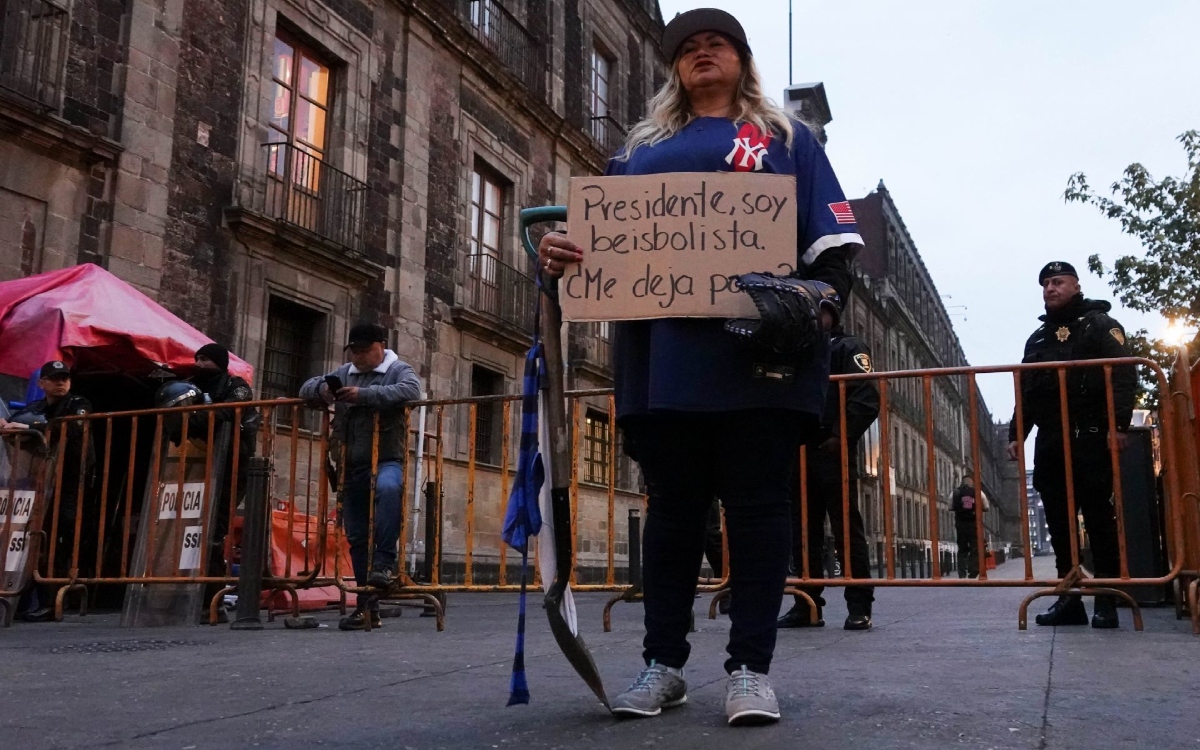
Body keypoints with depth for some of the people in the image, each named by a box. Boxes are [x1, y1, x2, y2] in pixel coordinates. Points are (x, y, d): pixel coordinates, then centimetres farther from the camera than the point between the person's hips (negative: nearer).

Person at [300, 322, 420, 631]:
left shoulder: (398, 370, 1)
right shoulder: (344, 373, 16)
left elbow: (410, 390, -20)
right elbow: (306, 388, 16)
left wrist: (364, 395, -28)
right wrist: (321, 389, -9)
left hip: (386, 460, -6)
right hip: (352, 466, 6)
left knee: (387, 488, -40)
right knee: (356, 536, 7)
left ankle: (385, 561, -33)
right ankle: (367, 606, 16)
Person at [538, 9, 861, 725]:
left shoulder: (786, 138, 18)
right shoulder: (641, 148, 24)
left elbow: (832, 236, 7)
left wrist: (822, 296, -11)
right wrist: (560, 255, -5)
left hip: (760, 349, -2)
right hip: (663, 352, 3)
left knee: (757, 504, -2)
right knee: (673, 505, 6)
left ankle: (751, 668, 6)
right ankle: (663, 663, 14)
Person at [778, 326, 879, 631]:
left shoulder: (847, 347, 5)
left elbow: (867, 397, -9)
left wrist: (841, 437, -14)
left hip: (832, 452, -6)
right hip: (798, 452, 6)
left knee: (847, 528, -5)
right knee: (802, 531, 5)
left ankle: (859, 606, -1)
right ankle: (806, 604, 9)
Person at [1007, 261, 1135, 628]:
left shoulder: (1100, 324, 4)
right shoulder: (1037, 338, 23)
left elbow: (1123, 375, -9)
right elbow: (1025, 392, 22)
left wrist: (1118, 424, -21)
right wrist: (1016, 434, 12)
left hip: (1091, 439, -6)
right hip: (1049, 443, 6)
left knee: (1099, 520, -4)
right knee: (1059, 522, 4)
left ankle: (1106, 601, 0)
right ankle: (1068, 598, 8)